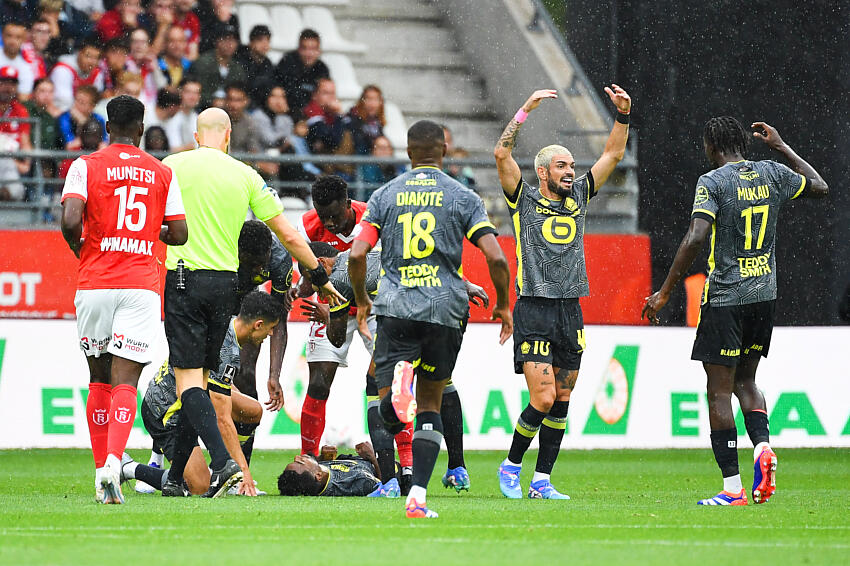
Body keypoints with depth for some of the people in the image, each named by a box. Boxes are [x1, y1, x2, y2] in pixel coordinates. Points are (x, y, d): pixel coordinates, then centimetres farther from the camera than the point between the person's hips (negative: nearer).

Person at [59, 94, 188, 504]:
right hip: (142, 286, 0)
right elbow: (179, 234, 7)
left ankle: (102, 471, 15)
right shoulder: (163, 173, 7)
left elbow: (70, 219, -13)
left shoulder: (86, 166, 1)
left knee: (99, 380, 14)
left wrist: (78, 247, 8)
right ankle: (113, 462, -29)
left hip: (95, 285, 0)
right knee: (125, 381, -7)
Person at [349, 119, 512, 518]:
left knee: (390, 418, -1)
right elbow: (495, 258, -4)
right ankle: (417, 497, 3)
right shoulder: (463, 197, 5)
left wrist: (361, 301, 19)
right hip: (445, 308, 0)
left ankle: (399, 378, -38)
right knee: (429, 406, 14)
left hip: (395, 306, 0)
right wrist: (502, 305, 12)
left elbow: (356, 254, 1)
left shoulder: (385, 195, 9)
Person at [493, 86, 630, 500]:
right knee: (543, 398, -12)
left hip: (571, 311, 5)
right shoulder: (525, 199, 0)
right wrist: (526, 109, -17)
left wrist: (623, 114, 2)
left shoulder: (578, 197, 14)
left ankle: (542, 482, 9)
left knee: (562, 400, 4)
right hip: (534, 310, -5)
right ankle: (510, 467, 7)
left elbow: (613, 154, 15)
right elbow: (501, 153, -12)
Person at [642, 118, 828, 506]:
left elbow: (695, 238, -21)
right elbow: (820, 187, 23)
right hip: (764, 295, 6)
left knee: (719, 390, -1)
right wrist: (781, 147, 29)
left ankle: (732, 488, -4)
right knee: (745, 380, 21)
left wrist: (664, 293, -16)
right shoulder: (771, 174, 5)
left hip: (725, 298, -6)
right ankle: (762, 446, -6)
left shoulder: (712, 182, -10)